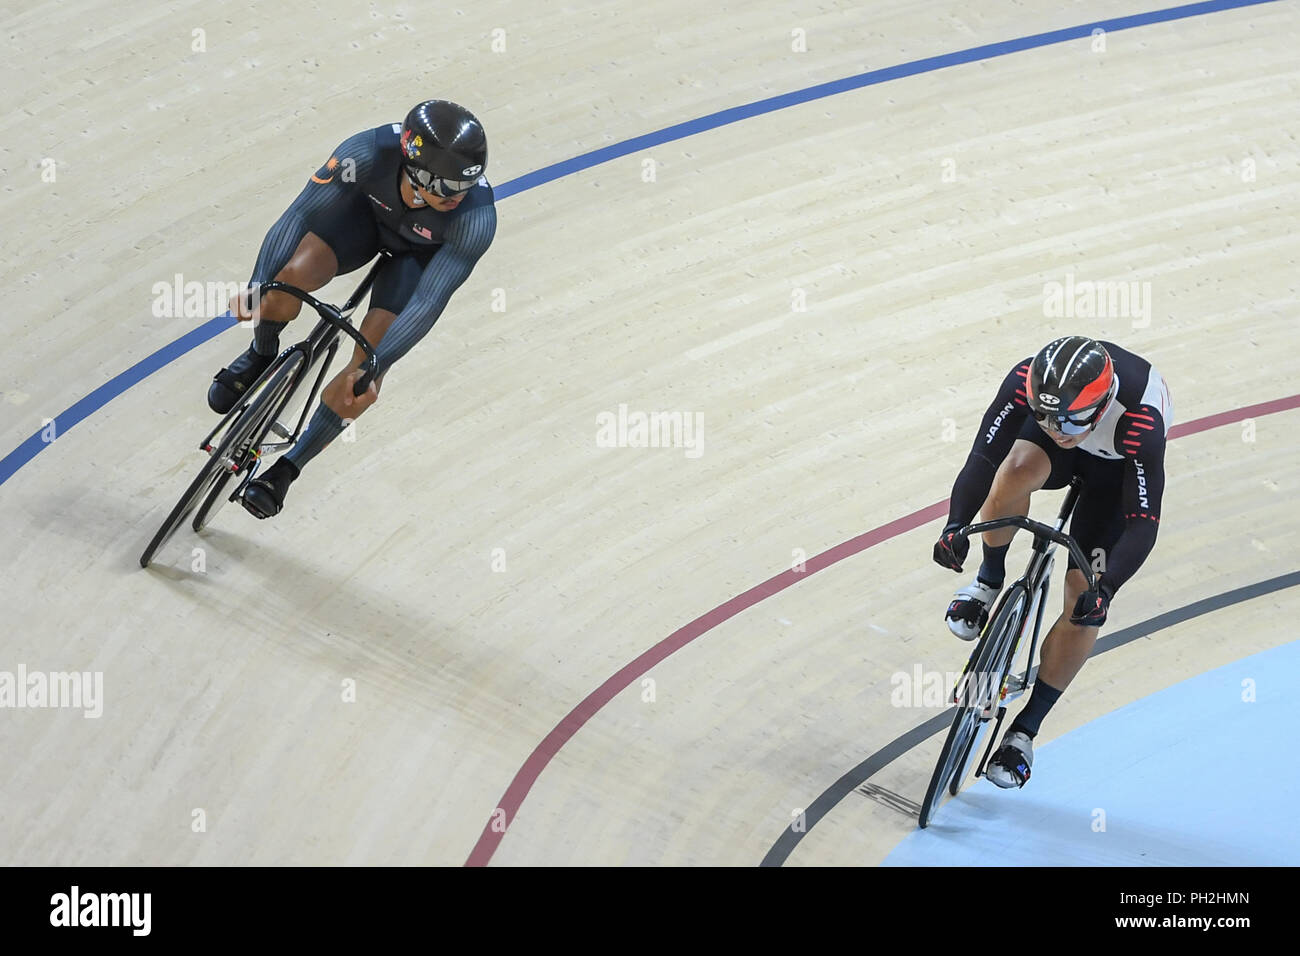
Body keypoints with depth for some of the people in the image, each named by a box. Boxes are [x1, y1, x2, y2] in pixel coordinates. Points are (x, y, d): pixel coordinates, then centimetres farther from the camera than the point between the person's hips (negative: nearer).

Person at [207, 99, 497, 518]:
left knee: (357, 388, -13)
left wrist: (370, 367, -44)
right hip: (368, 212, 1)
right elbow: (301, 213, -30)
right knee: (291, 276, -28)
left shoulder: (476, 218, -40)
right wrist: (256, 287, -41)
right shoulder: (371, 151, -39)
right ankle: (260, 356, 7)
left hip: (423, 254, -1)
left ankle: (286, 469, 12)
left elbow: (428, 304, -37)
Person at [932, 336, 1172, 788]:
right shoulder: (1026, 383, -37)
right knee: (1017, 469, -36)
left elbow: (1143, 524, -39)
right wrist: (955, 525, -50)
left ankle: (1024, 730, 4)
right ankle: (990, 580, -7)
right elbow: (983, 458, -34)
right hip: (1055, 457, 2)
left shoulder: (1140, 423, -43)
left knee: (1084, 601, -10)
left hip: (1117, 466, -2)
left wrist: (1105, 589, -51)